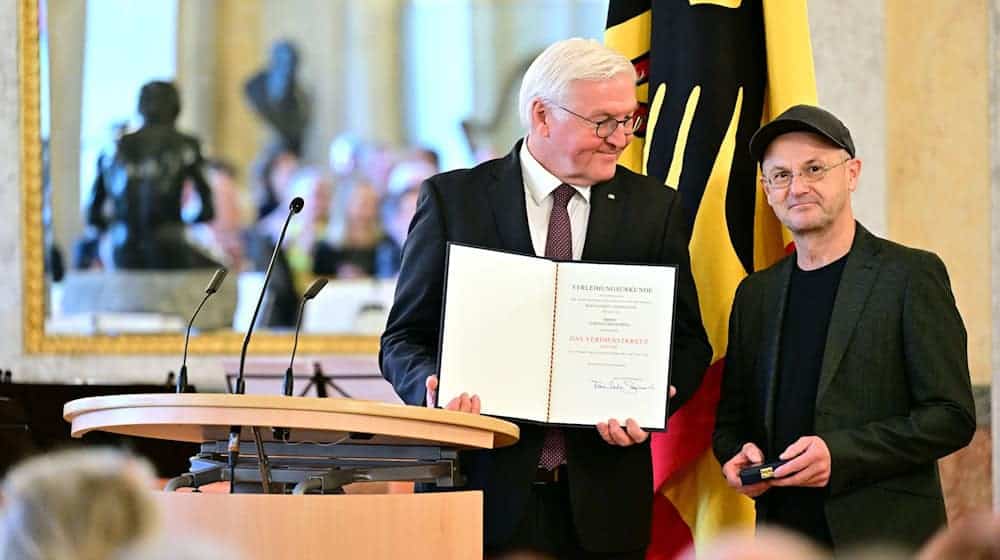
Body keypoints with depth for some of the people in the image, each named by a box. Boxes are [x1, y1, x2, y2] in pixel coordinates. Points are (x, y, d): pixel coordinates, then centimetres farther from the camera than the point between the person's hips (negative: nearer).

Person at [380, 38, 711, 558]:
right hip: (489, 490, -2)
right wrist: (435, 386, -18)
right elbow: (405, 336, 4)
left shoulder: (655, 208, 8)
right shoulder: (454, 199, 2)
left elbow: (688, 342, 10)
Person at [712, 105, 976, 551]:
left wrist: (841, 455, -19)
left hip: (884, 535, -5)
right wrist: (736, 455, -4)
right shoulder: (756, 293, 14)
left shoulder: (912, 275, -3)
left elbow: (952, 416, -8)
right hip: (781, 534, 5)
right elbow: (732, 418, 20)